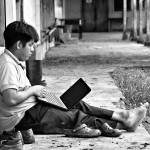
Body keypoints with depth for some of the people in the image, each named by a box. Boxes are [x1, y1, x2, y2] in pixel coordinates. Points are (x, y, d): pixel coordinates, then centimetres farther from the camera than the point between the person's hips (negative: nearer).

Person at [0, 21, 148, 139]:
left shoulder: (14, 62, 14)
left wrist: (34, 90, 3)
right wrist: (33, 90, -16)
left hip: (32, 107, 10)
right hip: (24, 118, -10)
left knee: (76, 104, 5)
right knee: (72, 115, -7)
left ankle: (121, 115, 3)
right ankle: (122, 123, 0)